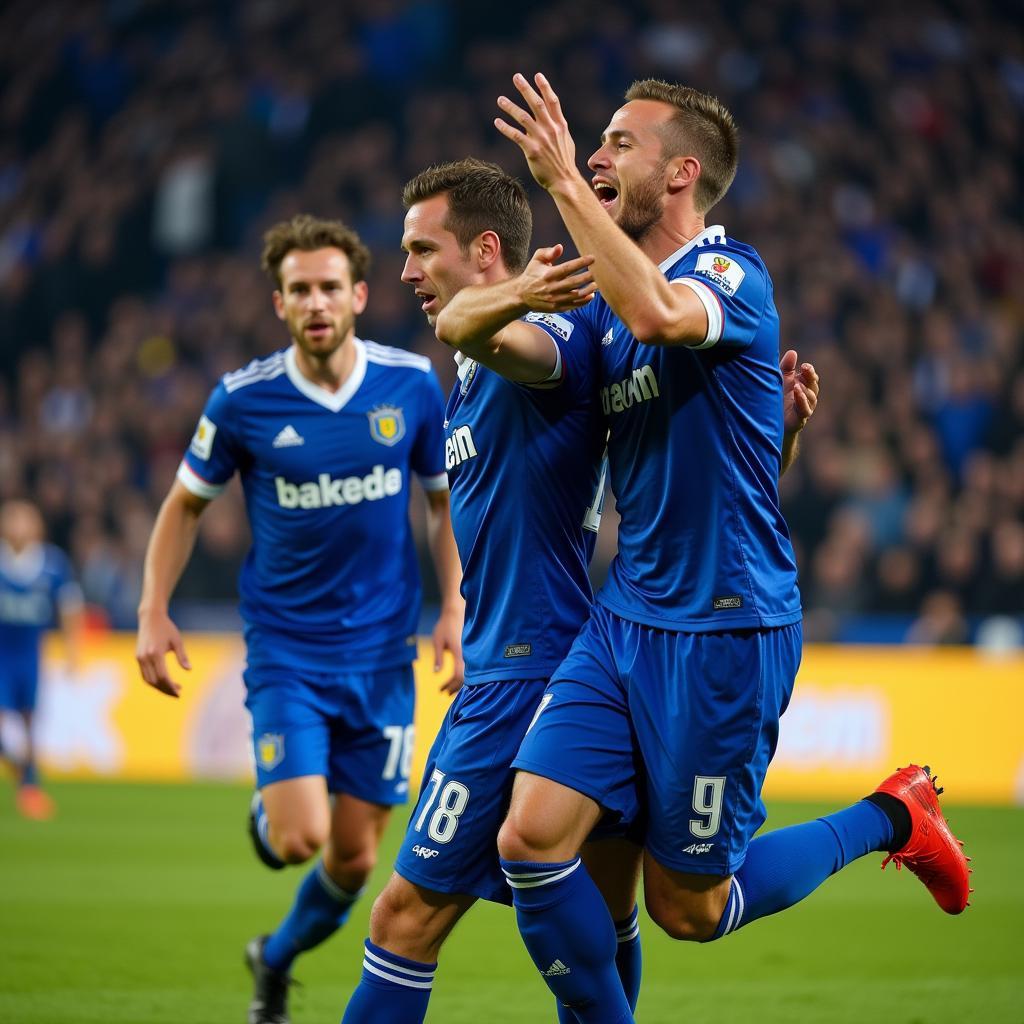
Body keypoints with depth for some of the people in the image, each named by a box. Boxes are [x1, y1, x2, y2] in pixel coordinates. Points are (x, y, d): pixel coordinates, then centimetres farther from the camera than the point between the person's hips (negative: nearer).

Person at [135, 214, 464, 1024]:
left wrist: (455, 610, -1)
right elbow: (186, 504, 7)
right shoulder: (243, 400, -8)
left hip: (382, 651, 2)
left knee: (355, 859, 5)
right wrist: (153, 611, -2)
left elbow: (446, 502, 9)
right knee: (298, 839, -16)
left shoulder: (413, 386, -4)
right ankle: (266, 816, 22)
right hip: (285, 650, -2)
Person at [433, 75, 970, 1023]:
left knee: (688, 907, 3)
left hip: (725, 631, -7)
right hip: (624, 619, 7)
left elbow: (657, 314, -35)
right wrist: (512, 297, -20)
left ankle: (890, 820, 24)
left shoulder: (732, 274, -12)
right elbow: (462, 329, 3)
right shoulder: (603, 310, 12)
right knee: (532, 839, -8)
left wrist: (563, 180, -32)